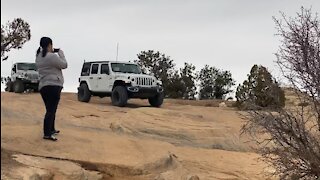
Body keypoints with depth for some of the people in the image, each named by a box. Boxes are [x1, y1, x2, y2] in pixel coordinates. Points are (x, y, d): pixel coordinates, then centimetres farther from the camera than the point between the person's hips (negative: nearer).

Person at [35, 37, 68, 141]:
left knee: (51, 110, 19)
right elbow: (64, 65, -5)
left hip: (43, 86, 9)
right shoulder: (52, 56, -13)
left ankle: (51, 130, 29)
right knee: (51, 110, -10)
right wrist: (60, 53, 8)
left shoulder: (38, 57, 13)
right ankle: (47, 134, -14)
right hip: (53, 86, -9)